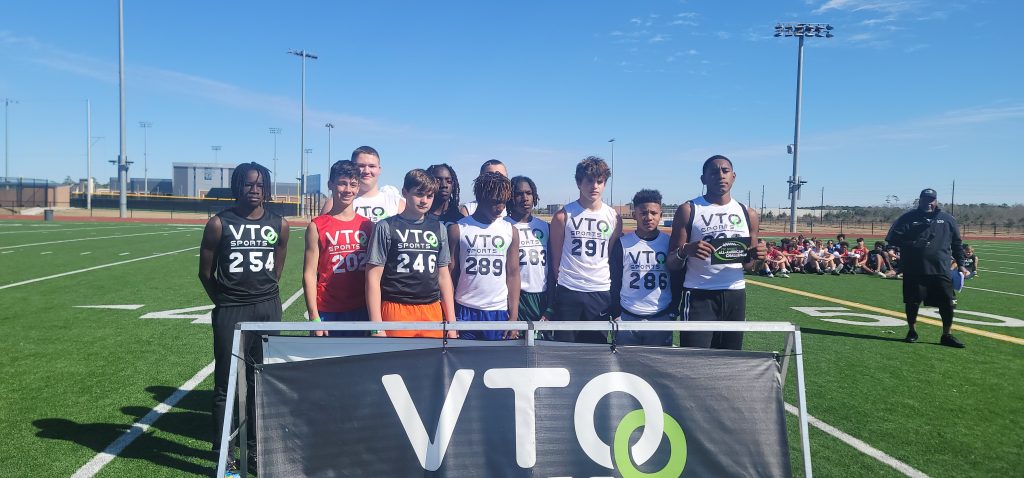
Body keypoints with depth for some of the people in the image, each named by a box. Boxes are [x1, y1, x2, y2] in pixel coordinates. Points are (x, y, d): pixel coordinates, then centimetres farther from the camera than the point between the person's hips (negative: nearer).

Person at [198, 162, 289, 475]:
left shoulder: (279, 225, 3)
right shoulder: (219, 224, -5)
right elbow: (206, 272, 3)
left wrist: (263, 296, 9)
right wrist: (225, 302, 7)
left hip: (268, 309, 3)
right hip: (230, 311, -2)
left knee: (260, 382, 10)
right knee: (226, 384, 5)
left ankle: (256, 449, 22)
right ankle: (224, 453, 15)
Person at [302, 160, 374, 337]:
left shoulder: (368, 225, 9)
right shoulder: (317, 226, 0)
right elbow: (309, 274, -2)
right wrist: (314, 317, -8)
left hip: (362, 311, 3)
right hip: (328, 313, -2)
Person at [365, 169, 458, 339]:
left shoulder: (438, 229, 10)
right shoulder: (386, 227, -2)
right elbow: (373, 278, -4)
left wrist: (451, 322, 10)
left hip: (432, 312, 4)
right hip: (396, 311, -3)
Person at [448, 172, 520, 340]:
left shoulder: (510, 231, 7)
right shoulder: (457, 230, 0)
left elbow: (513, 275, 7)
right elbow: (450, 275, 2)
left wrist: (514, 317, 0)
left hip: (499, 313, 2)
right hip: (465, 312, -1)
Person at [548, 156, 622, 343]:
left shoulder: (613, 217, 5)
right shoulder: (563, 216, -2)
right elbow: (555, 257, 5)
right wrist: (562, 283, 7)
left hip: (601, 293, 2)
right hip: (567, 293, -2)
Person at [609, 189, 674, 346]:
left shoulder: (670, 242, 3)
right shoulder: (622, 243, 0)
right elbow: (615, 282, 5)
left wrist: (674, 312, 6)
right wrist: (615, 314, 1)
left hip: (661, 318, 1)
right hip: (627, 318, 0)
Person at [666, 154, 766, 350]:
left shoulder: (748, 214, 10)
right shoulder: (688, 210, -1)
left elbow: (748, 265, 19)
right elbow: (672, 264, -2)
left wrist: (754, 256, -5)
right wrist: (685, 251, -24)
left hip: (735, 294, 4)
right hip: (699, 295, -4)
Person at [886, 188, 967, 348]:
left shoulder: (947, 219, 11)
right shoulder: (908, 218, 3)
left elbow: (957, 244, 17)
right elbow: (893, 238, -1)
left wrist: (960, 264, 12)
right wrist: (912, 244, -15)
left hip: (941, 270, 2)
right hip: (914, 270, -1)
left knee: (947, 303, -1)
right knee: (912, 302, 6)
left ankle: (947, 335, 14)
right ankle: (912, 331, 24)